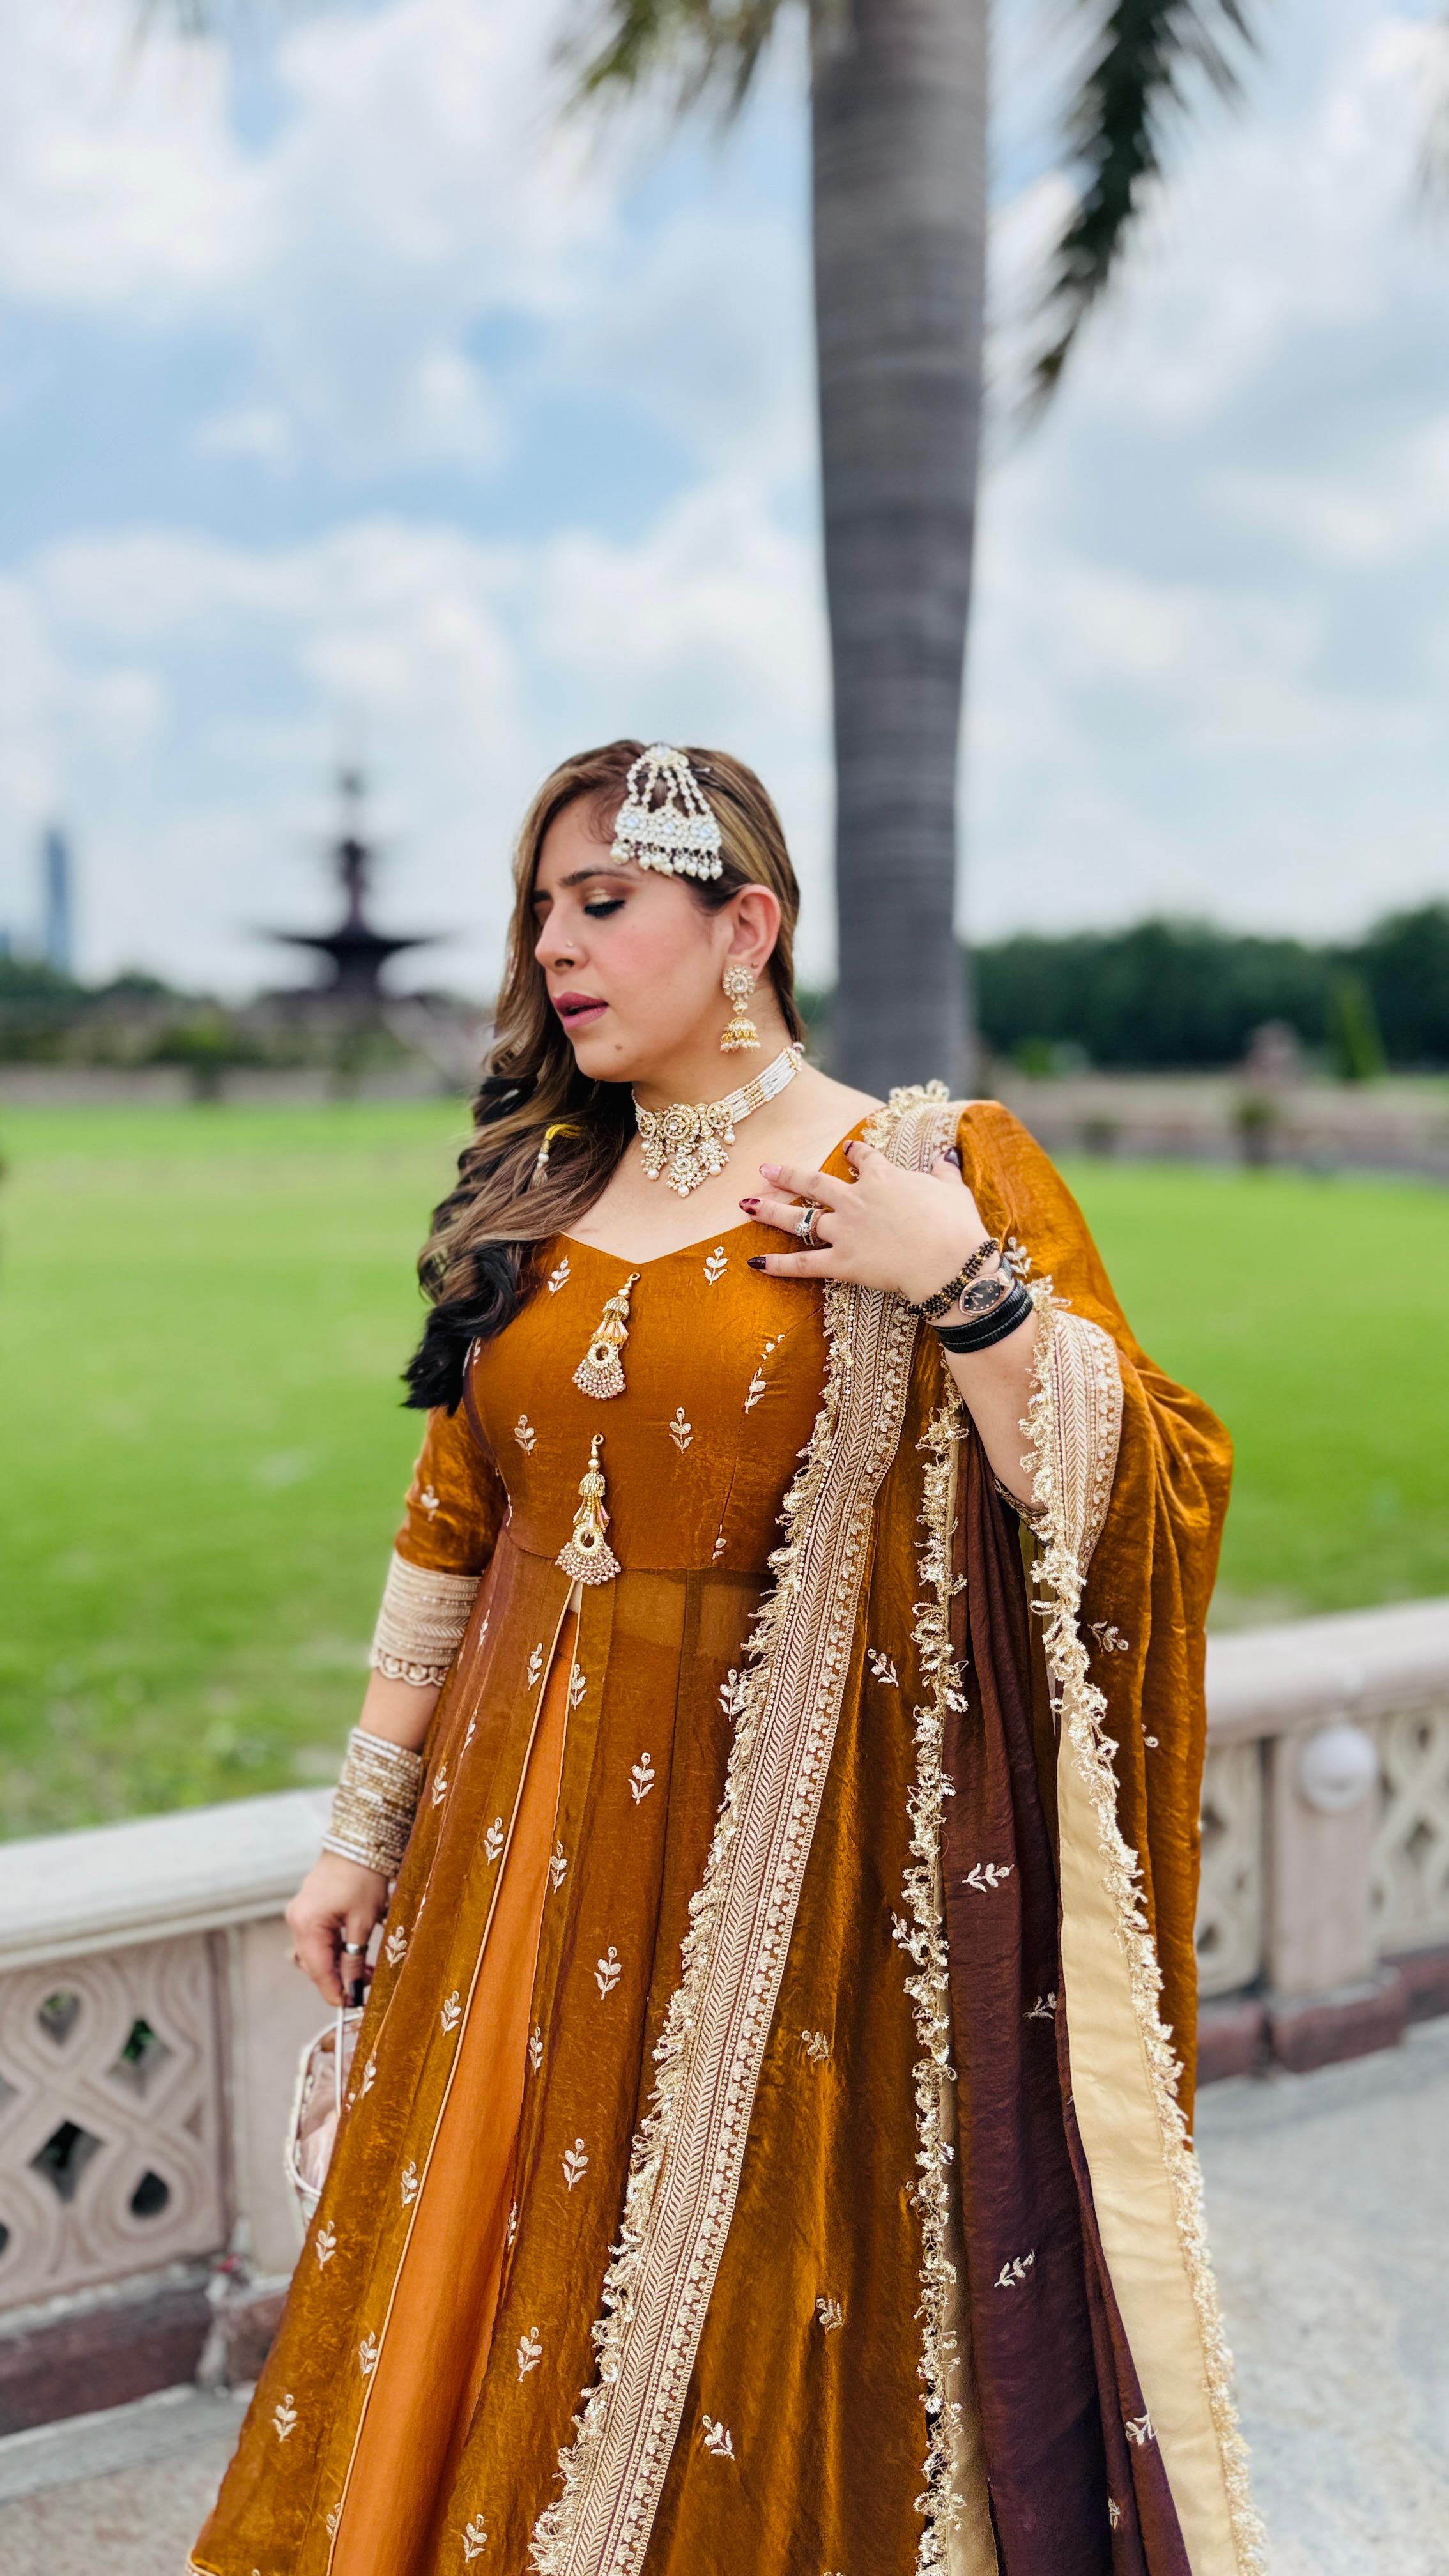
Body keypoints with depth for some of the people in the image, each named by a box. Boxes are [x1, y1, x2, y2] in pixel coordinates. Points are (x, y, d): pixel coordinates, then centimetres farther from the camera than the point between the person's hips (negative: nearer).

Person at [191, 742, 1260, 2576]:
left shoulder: (934, 1174, -6)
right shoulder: (534, 1202, 8)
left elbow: (1125, 1500, -11)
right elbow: (447, 1541, 11)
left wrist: (963, 1282, -23)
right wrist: (368, 1827, 12)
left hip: (787, 1848, -4)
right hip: (533, 1832, 5)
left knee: (755, 2315, 7)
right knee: (500, 2295, 14)